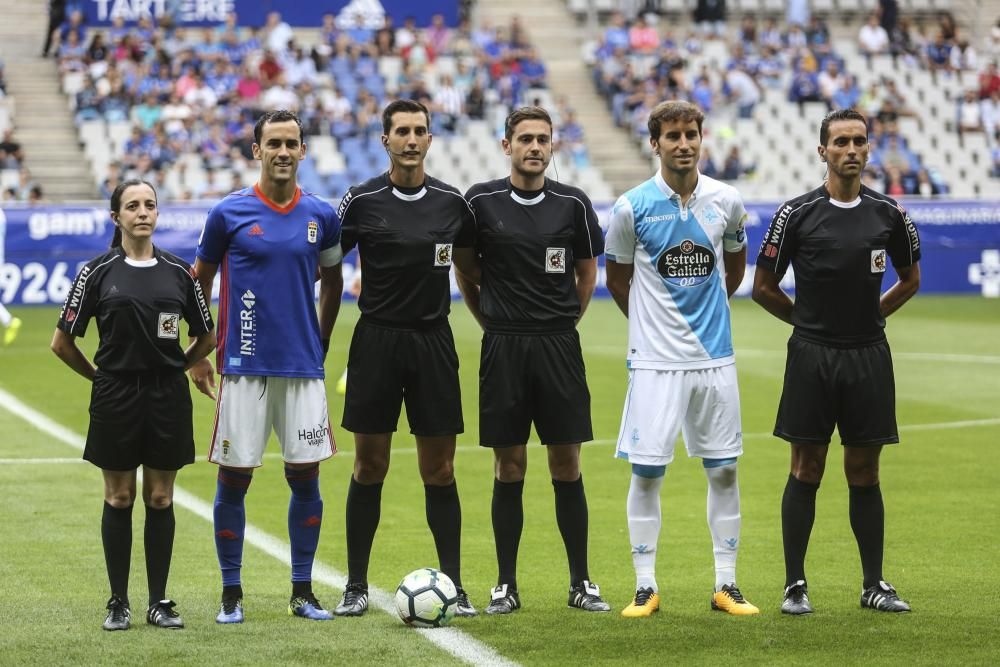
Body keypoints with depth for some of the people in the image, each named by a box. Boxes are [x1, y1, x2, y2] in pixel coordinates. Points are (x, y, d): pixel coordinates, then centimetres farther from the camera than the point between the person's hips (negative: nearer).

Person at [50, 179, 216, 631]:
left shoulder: (178, 272, 4)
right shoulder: (97, 272, -2)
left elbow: (207, 338, 15)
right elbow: (62, 343, 2)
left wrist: (170, 369, 11)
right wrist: (101, 375, 7)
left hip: (168, 399, 2)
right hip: (115, 399, -2)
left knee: (160, 499, 5)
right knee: (119, 499, 4)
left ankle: (159, 602, 12)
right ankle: (118, 603, 11)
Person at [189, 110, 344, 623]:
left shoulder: (321, 215, 5)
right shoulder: (229, 213, -2)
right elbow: (200, 280, 9)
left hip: (303, 368, 2)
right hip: (243, 367, -2)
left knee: (305, 476, 3)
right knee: (234, 478, 0)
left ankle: (302, 592, 14)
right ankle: (231, 594, 11)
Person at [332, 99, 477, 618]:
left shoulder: (452, 202, 3)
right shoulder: (362, 201, -3)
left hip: (433, 340, 1)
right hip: (376, 339, -1)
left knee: (439, 469, 2)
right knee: (369, 467, 2)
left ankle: (453, 586, 6)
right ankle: (356, 586, 11)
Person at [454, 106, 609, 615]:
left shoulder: (572, 204, 2)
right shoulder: (481, 201, 0)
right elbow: (464, 268, 11)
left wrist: (564, 322, 10)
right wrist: (491, 321, 8)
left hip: (559, 345, 1)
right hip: (503, 346, -1)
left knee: (567, 467, 2)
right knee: (509, 467, 2)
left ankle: (581, 582, 11)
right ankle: (506, 585, 10)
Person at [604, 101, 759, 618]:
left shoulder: (726, 201, 1)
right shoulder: (632, 207, -6)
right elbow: (617, 279, 8)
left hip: (715, 356, 3)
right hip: (655, 359, -3)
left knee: (723, 470, 5)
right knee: (646, 472, -3)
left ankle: (726, 585, 13)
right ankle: (645, 586, 7)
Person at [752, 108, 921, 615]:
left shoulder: (888, 214, 4)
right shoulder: (797, 214, -4)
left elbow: (910, 279, 20)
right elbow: (763, 287, 4)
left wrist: (869, 315, 12)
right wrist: (807, 319, 6)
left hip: (868, 357, 2)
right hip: (812, 358, -2)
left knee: (864, 473, 7)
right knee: (806, 472, 1)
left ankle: (874, 585, 14)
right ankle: (795, 585, 7)